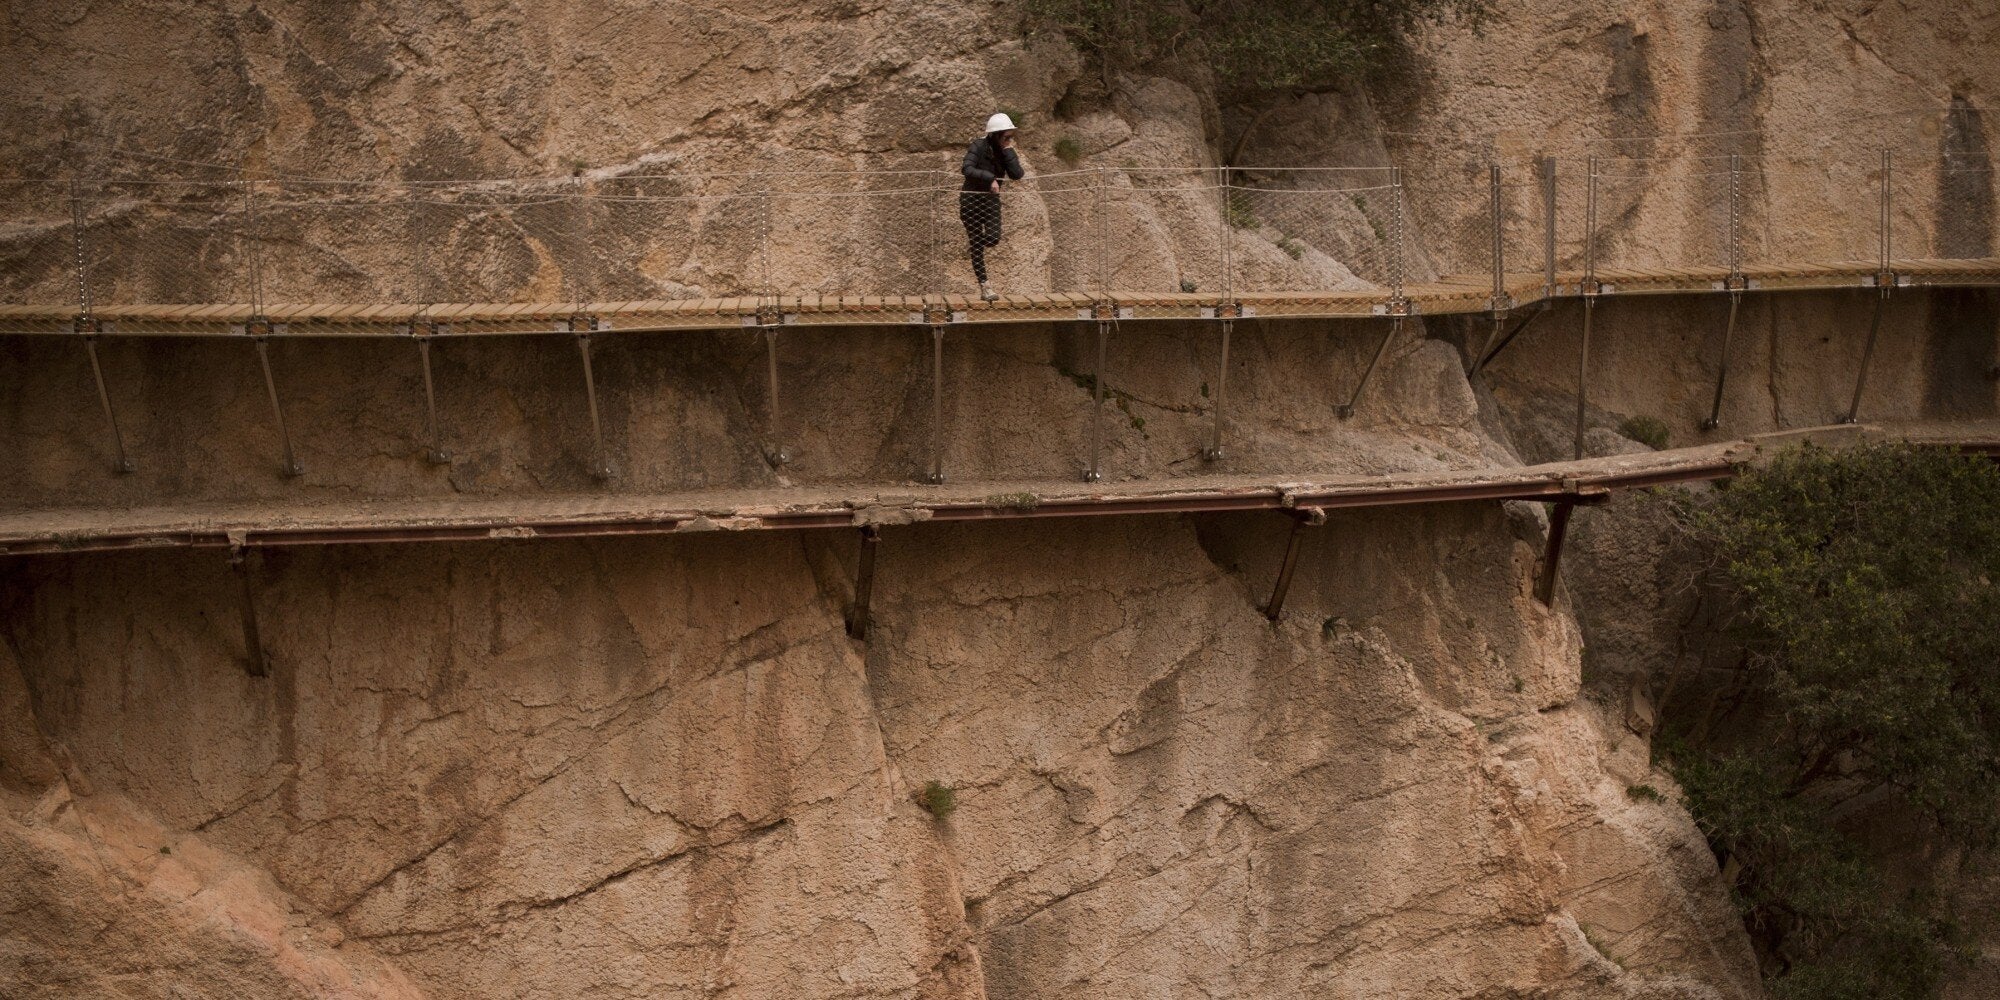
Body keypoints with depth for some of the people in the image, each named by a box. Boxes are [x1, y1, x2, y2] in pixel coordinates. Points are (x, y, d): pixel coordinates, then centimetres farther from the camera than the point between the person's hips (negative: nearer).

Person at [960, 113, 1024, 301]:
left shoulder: (1005, 150, 0)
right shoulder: (978, 146, -14)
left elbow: (1017, 174, -12)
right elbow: (967, 169, -29)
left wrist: (1009, 151, -17)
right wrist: (990, 178, -36)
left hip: (991, 199, 4)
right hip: (972, 199, -4)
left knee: (993, 238, -17)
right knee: (977, 246, -3)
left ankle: (973, 236, 18)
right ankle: (984, 287, 5)